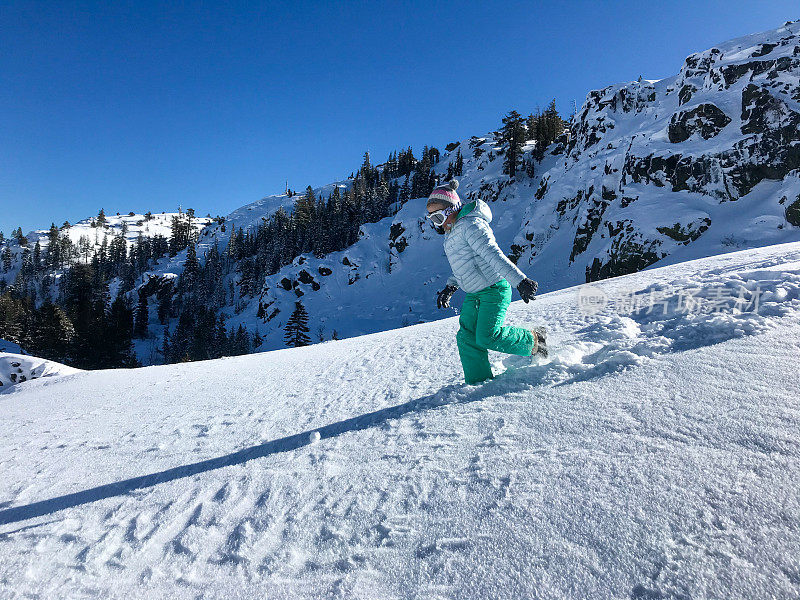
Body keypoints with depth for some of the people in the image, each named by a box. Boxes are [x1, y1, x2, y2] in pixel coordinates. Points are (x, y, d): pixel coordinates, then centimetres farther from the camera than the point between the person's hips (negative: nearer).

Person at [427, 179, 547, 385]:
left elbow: (493, 255, -28)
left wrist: (520, 281, -34)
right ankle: (478, 381, 13)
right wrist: (450, 287, 20)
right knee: (466, 338, 3)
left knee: (487, 337, -14)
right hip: (473, 295, 9)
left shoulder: (471, 225, -18)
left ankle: (534, 341, 8)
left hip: (494, 289, -9)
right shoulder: (451, 234, 12)